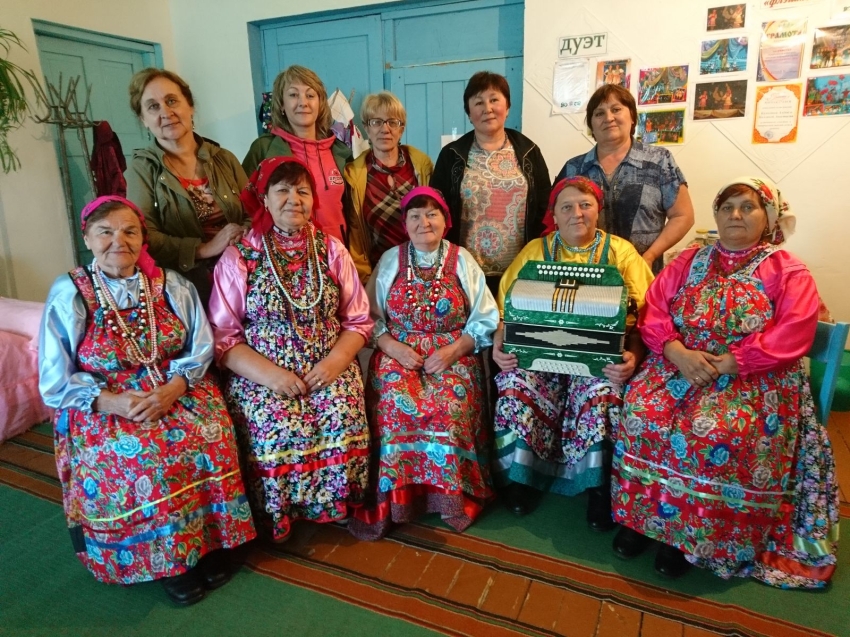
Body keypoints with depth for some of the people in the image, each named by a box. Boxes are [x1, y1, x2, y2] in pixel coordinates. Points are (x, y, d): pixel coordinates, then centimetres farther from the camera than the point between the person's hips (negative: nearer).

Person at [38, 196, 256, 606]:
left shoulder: (171, 285, 3)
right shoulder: (69, 294, -3)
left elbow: (200, 348, 0)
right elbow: (56, 380, -4)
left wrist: (172, 389, -18)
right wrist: (111, 401, -20)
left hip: (177, 390, 2)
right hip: (103, 406, -1)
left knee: (207, 435, -26)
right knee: (142, 455, -28)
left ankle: (210, 541, -5)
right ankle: (169, 560, -6)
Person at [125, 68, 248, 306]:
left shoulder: (223, 159, 7)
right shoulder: (142, 169, -2)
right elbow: (143, 237, -13)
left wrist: (244, 236, -15)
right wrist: (204, 249, -22)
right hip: (185, 287, -2)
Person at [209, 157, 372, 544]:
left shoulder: (332, 250, 8)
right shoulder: (238, 257, 1)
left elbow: (358, 322, 7)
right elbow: (223, 337, -2)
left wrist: (335, 361, -10)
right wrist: (268, 373, -15)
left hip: (328, 371, 2)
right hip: (261, 375, -1)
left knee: (344, 420, -21)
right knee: (277, 428, -23)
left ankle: (338, 508, 4)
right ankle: (275, 520, 4)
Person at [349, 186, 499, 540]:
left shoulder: (463, 262, 6)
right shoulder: (390, 260, 9)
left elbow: (485, 320, 2)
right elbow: (372, 316, 7)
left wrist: (453, 351, -11)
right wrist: (392, 346, -11)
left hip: (453, 356, -1)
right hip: (398, 354, 1)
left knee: (448, 408, -29)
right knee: (395, 405, -27)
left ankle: (450, 497, -10)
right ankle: (389, 498, -12)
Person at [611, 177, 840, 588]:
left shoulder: (789, 272, 4)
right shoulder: (688, 261, 14)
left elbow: (792, 335, -10)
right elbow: (653, 311, 2)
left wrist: (729, 363, -20)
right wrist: (678, 352, -16)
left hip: (753, 379, -3)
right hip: (677, 365, 3)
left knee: (715, 432, -31)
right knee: (641, 412, -24)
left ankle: (690, 533, -11)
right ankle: (640, 514, -8)